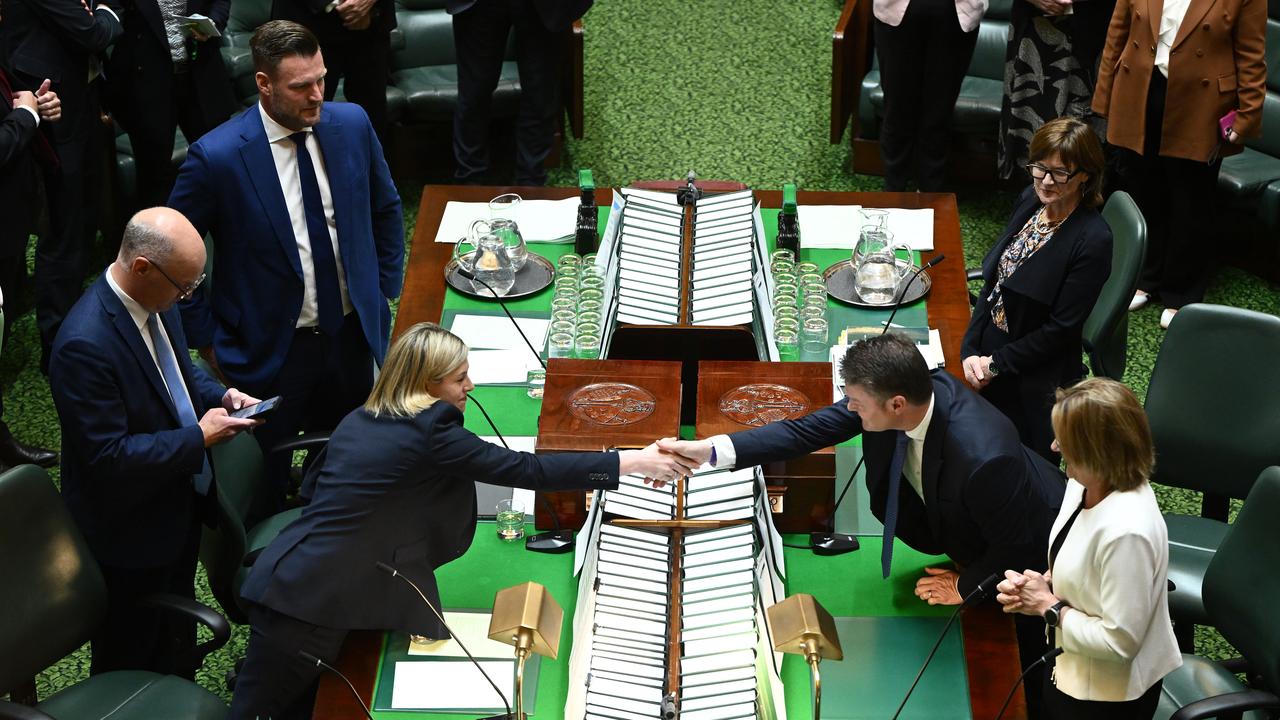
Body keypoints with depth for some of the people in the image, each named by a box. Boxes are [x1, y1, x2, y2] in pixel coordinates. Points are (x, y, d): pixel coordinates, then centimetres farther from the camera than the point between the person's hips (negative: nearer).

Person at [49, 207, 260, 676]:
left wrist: (219, 395, -4)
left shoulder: (156, 301, -6)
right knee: (130, 667, 15)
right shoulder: (86, 344, -34)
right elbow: (108, 457, -31)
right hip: (129, 536, -8)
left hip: (178, 509, 8)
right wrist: (198, 438, -25)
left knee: (177, 642, 29)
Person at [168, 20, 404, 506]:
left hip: (352, 334, 4)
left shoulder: (351, 124, -6)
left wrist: (384, 293, 9)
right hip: (269, 351, -4)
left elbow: (385, 210, 11)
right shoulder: (216, 157, -21)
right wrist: (207, 339, -8)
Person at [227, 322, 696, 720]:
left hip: (291, 583, 8)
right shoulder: (430, 430, -11)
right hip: (318, 598, -8)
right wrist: (632, 462, -6)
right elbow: (526, 471, -11)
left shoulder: (360, 421, 14)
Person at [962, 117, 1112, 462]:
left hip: (1035, 379, -7)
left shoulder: (1093, 240, -22)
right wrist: (971, 350, -6)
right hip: (987, 363, 7)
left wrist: (996, 364, -14)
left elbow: (1061, 329, -20)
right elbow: (992, 281, 3)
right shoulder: (1030, 202, 0)